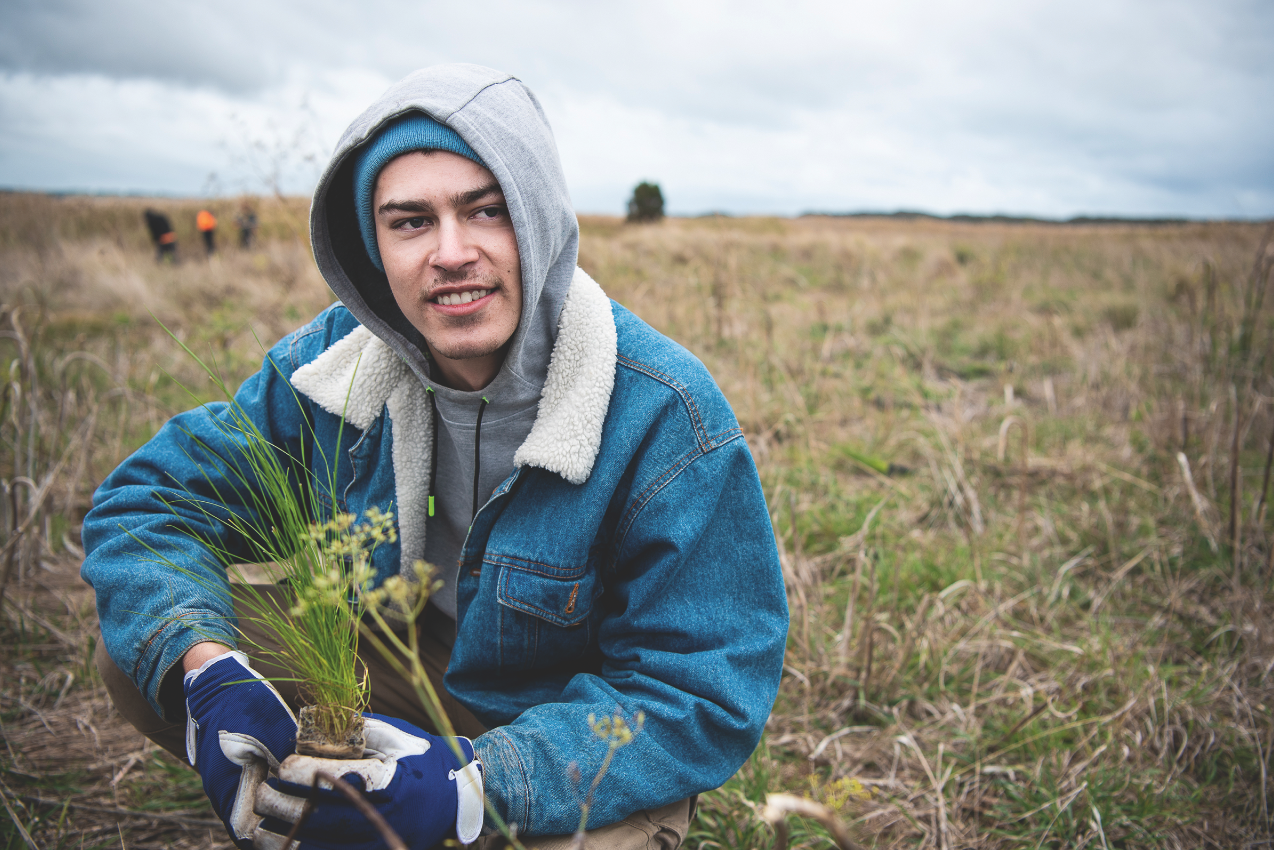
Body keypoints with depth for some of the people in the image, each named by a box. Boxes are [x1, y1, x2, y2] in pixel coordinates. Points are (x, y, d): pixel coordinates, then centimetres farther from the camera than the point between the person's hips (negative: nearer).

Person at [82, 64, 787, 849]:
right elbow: (148, 498, -7)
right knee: (140, 654, -11)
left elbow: (708, 698, -24)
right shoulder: (334, 361, -13)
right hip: (407, 673, 4)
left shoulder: (665, 417, -27)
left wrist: (471, 787, -38)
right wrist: (205, 670, -29)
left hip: (584, 755, -3)